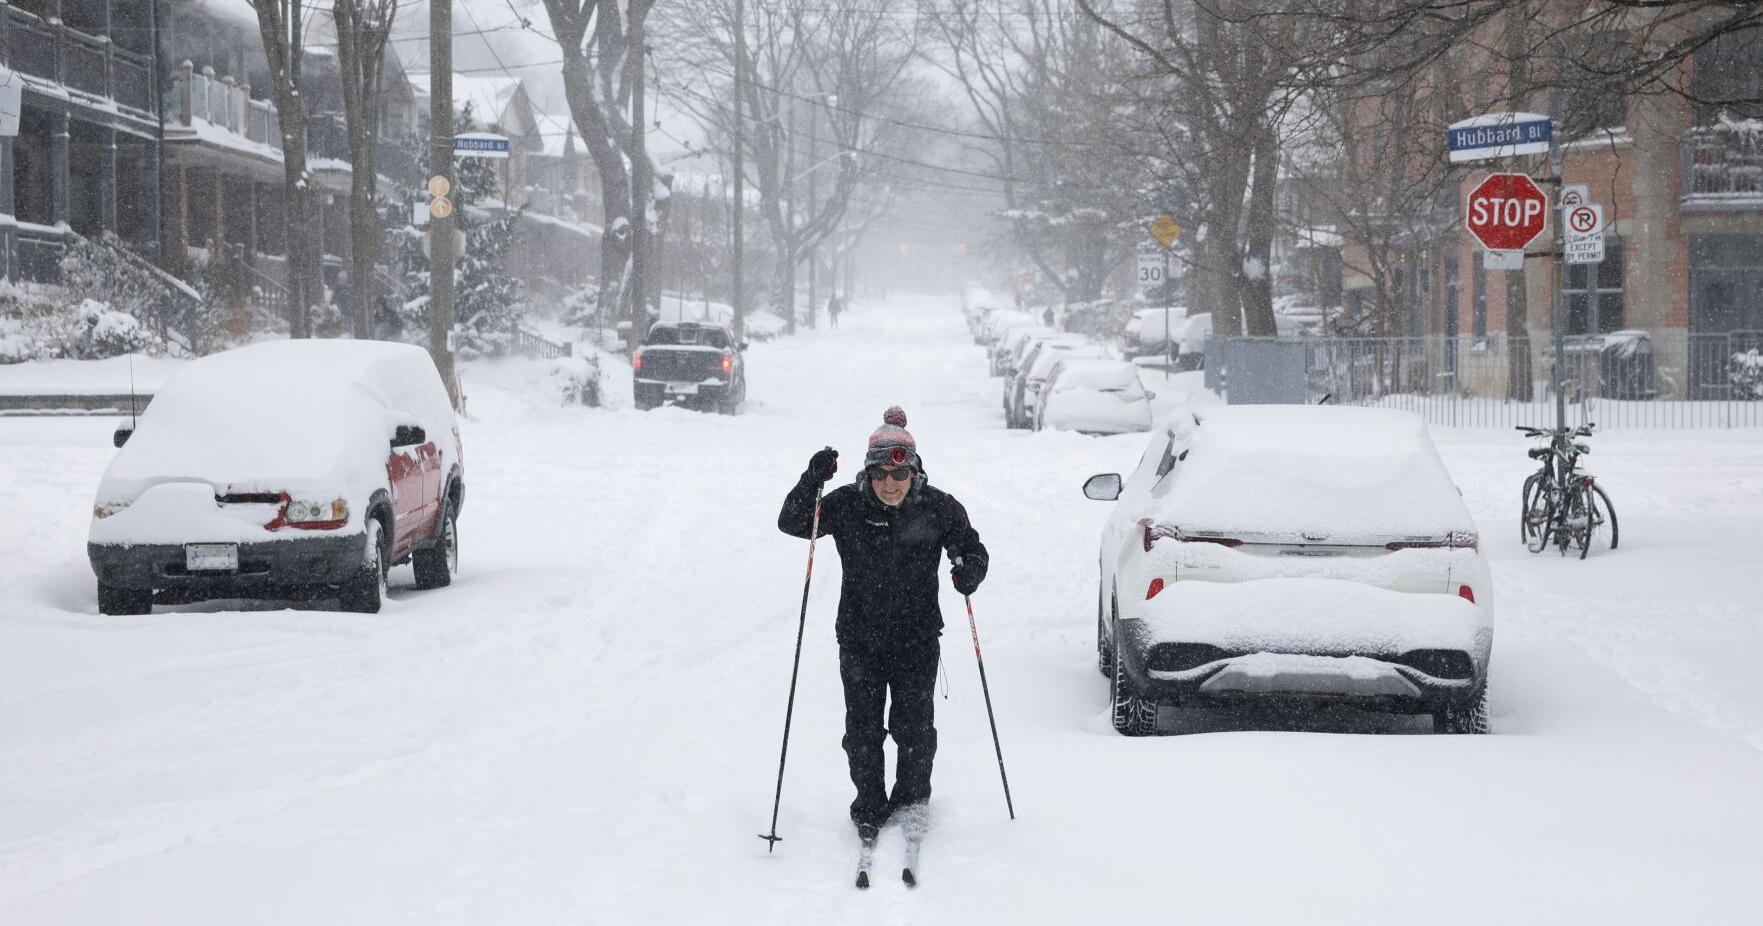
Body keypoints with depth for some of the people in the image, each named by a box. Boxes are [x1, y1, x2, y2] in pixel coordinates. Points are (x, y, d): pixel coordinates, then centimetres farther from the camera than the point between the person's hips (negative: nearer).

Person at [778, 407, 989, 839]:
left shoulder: (938, 508, -6)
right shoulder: (847, 505, -6)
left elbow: (972, 549, 4)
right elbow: (791, 524, -7)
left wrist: (970, 570, -20)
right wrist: (811, 482, -24)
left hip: (917, 641, 0)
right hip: (859, 640, 0)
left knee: (914, 729, 4)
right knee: (862, 730, 3)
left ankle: (912, 799, 26)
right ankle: (869, 807, 20)